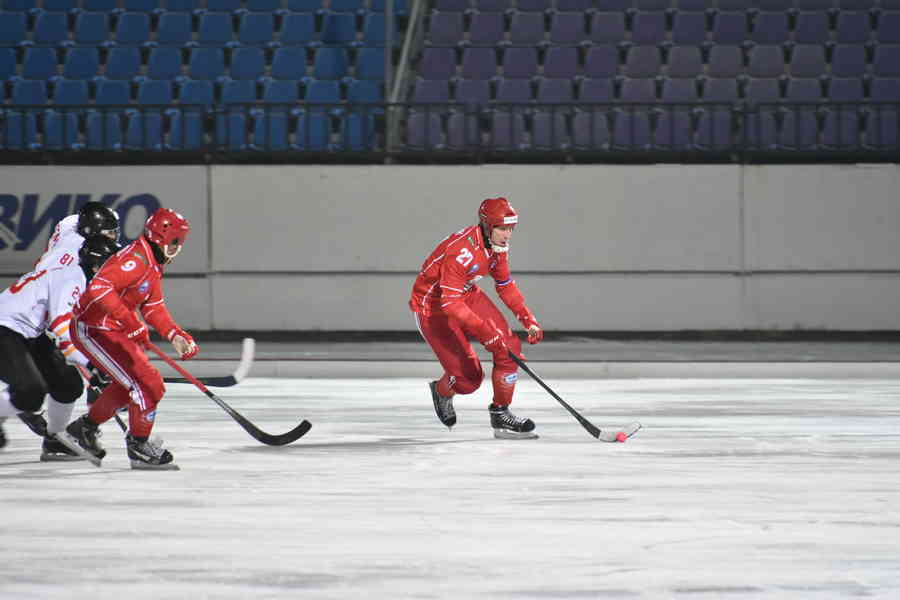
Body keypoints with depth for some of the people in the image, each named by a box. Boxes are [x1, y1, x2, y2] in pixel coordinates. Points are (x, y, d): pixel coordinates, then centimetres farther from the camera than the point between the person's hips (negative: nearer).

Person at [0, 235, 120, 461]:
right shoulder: (72, 278, -18)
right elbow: (61, 326, -28)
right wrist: (90, 363, -28)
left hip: (30, 335, 10)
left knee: (68, 384, 5)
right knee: (30, 393, -24)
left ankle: (54, 441, 19)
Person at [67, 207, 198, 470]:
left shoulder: (153, 266, 12)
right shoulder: (136, 259, -23)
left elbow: (154, 308, 16)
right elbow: (99, 287, -35)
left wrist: (176, 335, 2)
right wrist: (130, 320, -37)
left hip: (115, 331, 11)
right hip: (92, 329, -11)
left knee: (128, 384, 25)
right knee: (146, 383, -14)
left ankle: (86, 427, 41)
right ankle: (139, 445, -3)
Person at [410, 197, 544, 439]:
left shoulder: (498, 246, -6)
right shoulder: (461, 251, -34)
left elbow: (505, 285, 10)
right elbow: (450, 304, -36)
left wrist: (528, 319, 1)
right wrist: (485, 330, -40)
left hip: (467, 295, 8)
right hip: (433, 307, -8)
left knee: (510, 344, -8)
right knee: (468, 378, -11)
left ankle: (501, 413, 6)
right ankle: (442, 391, 26)